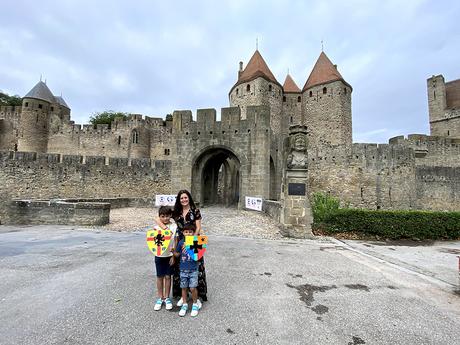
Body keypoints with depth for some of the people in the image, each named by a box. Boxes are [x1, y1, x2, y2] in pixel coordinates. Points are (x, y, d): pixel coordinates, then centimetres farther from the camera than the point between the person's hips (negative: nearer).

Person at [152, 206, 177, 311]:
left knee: (168, 276, 9)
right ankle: (160, 298, 28)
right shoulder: (156, 227, -5)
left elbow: (176, 242, -4)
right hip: (159, 256, 1)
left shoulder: (174, 227, -7)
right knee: (160, 277, 12)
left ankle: (167, 298, 26)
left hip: (170, 255, -1)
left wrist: (173, 255, -7)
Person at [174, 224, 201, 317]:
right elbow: (177, 254, 8)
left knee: (193, 288, -3)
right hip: (183, 269, 3)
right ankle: (184, 305, 32)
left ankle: (195, 304, 21)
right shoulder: (181, 242, -1)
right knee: (184, 288, 13)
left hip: (193, 269, -2)